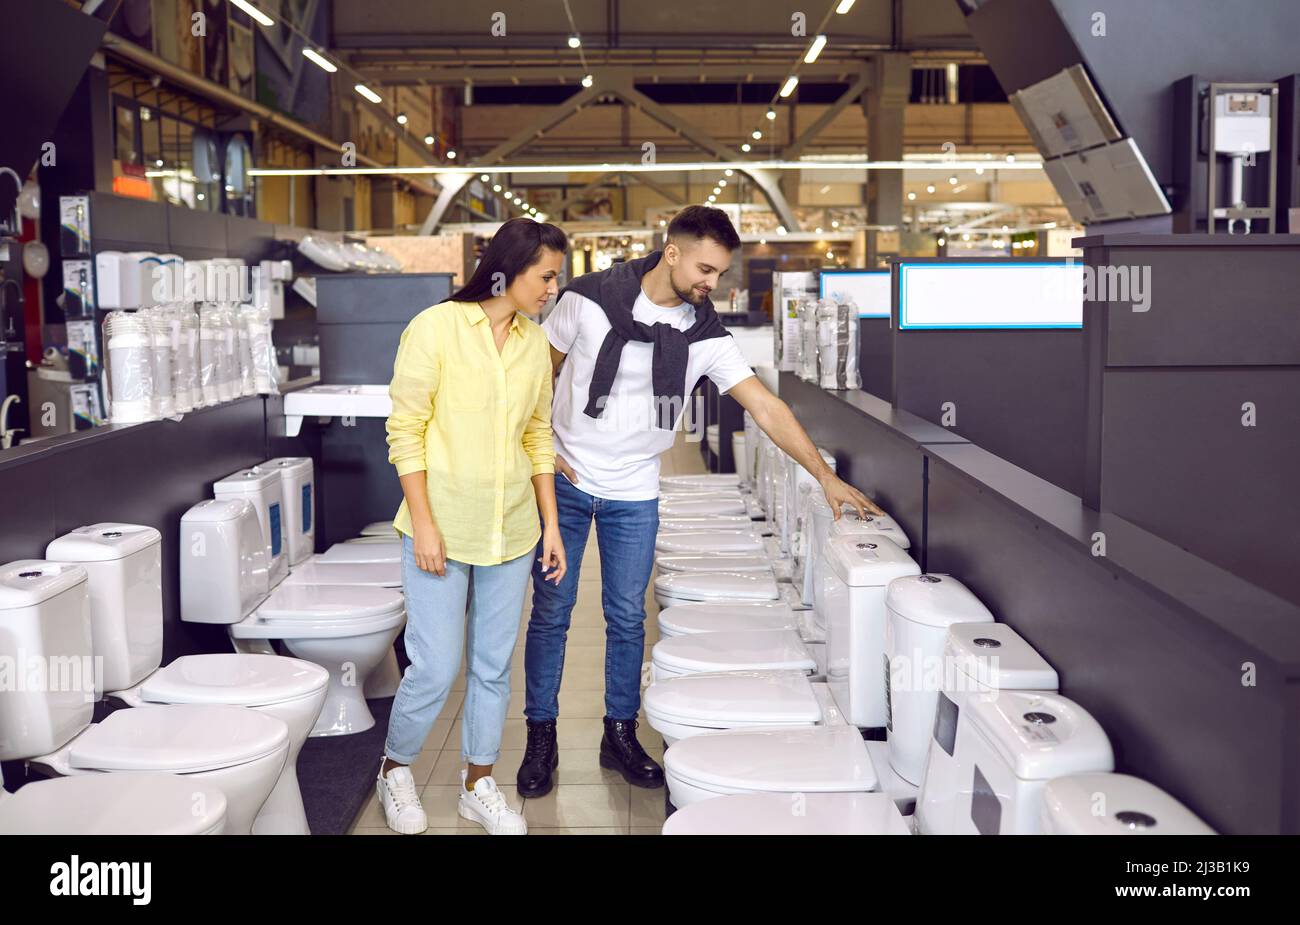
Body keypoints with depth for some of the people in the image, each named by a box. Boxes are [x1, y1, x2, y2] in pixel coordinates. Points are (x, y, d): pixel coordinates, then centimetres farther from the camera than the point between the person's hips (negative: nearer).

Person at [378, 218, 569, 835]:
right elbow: (405, 431, -9)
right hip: (442, 527, -5)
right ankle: (395, 770, 25)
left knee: (494, 666, 12)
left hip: (511, 530, 5)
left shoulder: (534, 342, 6)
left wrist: (551, 525, 9)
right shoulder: (435, 328, -10)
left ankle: (478, 784, 29)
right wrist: (423, 524, -13)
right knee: (435, 668, -2)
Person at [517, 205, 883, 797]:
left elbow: (765, 407, -8)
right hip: (565, 480, -2)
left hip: (633, 493, 2)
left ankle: (620, 735, 23)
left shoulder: (705, 335, -5)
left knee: (627, 618, 7)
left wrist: (826, 477, -12)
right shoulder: (591, 299, -12)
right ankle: (540, 737, 18)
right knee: (551, 612, 4)